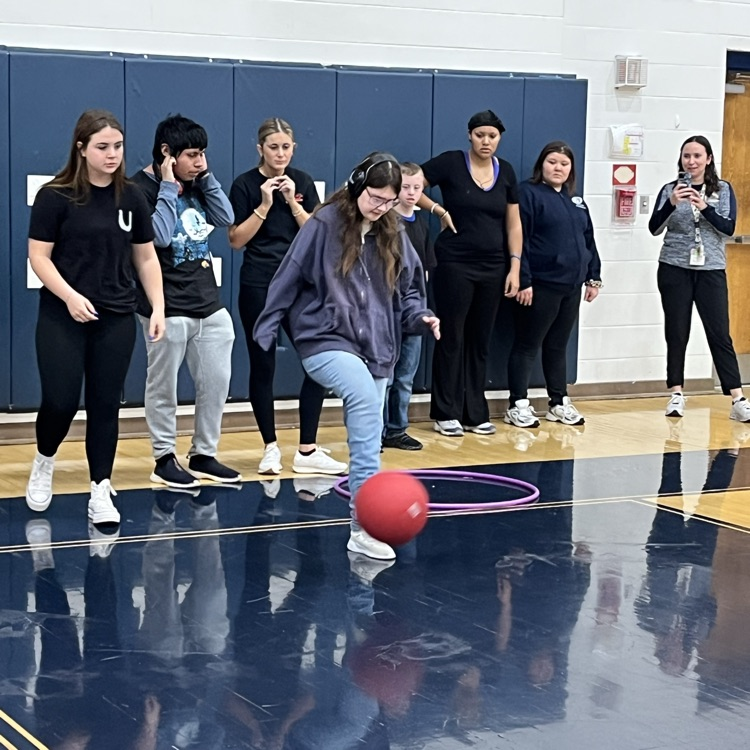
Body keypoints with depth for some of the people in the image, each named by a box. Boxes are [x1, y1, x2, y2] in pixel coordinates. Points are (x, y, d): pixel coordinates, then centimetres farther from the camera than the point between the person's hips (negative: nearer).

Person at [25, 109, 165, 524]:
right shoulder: (55, 197, -7)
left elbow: (146, 258, 12)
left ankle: (101, 492, 11)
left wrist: (158, 308, 3)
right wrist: (70, 296, -20)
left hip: (116, 319, 3)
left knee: (105, 404, 4)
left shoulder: (131, 198, 6)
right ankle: (44, 462, 24)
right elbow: (39, 256, -7)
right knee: (61, 401, -6)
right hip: (62, 318, -3)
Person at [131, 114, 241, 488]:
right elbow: (160, 236, -21)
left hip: (209, 304, 7)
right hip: (167, 308, -7)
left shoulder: (195, 185, 12)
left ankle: (203, 455, 22)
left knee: (216, 383, 10)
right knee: (163, 387, 4)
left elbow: (225, 218, 7)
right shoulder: (143, 187, -11)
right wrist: (169, 187, -18)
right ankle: (164, 458, 16)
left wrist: (207, 177, 1)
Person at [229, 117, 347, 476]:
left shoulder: (303, 182, 6)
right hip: (259, 287, -3)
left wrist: (292, 201, -10)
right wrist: (264, 205, -15)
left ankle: (307, 450, 3)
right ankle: (271, 448, 13)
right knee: (263, 366, 1)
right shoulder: (245, 185, -4)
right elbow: (236, 239, -7)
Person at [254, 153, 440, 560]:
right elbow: (288, 279, -2)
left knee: (366, 435, 7)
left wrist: (420, 316, -4)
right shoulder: (325, 224, -7)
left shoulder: (394, 235, 9)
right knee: (365, 398, -31)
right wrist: (265, 331, -1)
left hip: (377, 348, 6)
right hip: (326, 341, -6)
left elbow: (407, 291, 17)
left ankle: (363, 529, 15)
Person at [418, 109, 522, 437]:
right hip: (455, 264, -4)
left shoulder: (506, 171, 6)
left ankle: (475, 413, 15)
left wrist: (515, 266, 1)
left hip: (492, 268, 4)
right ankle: (446, 413, 7)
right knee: (452, 338, 0)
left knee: (480, 341, 8)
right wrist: (438, 209, -10)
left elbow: (513, 224, 8)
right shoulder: (450, 163, -5)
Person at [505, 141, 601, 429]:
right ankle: (518, 405, 4)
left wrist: (594, 277, 15)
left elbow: (589, 241, 21)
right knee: (527, 345, 0)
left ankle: (559, 403, 20)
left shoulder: (576, 201, 17)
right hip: (540, 284, -7)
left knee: (558, 346, 14)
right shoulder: (529, 193, -5)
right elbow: (519, 240, -12)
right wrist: (523, 281, -18)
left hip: (571, 286, 7)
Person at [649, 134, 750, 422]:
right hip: (675, 269, 0)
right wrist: (671, 204, -23)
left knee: (720, 333, -4)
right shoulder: (670, 189, 3)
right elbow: (654, 228, -6)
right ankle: (677, 394, 11)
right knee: (676, 334, 3)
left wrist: (705, 208, -21)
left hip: (711, 270, 0)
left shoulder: (723, 190, 5)